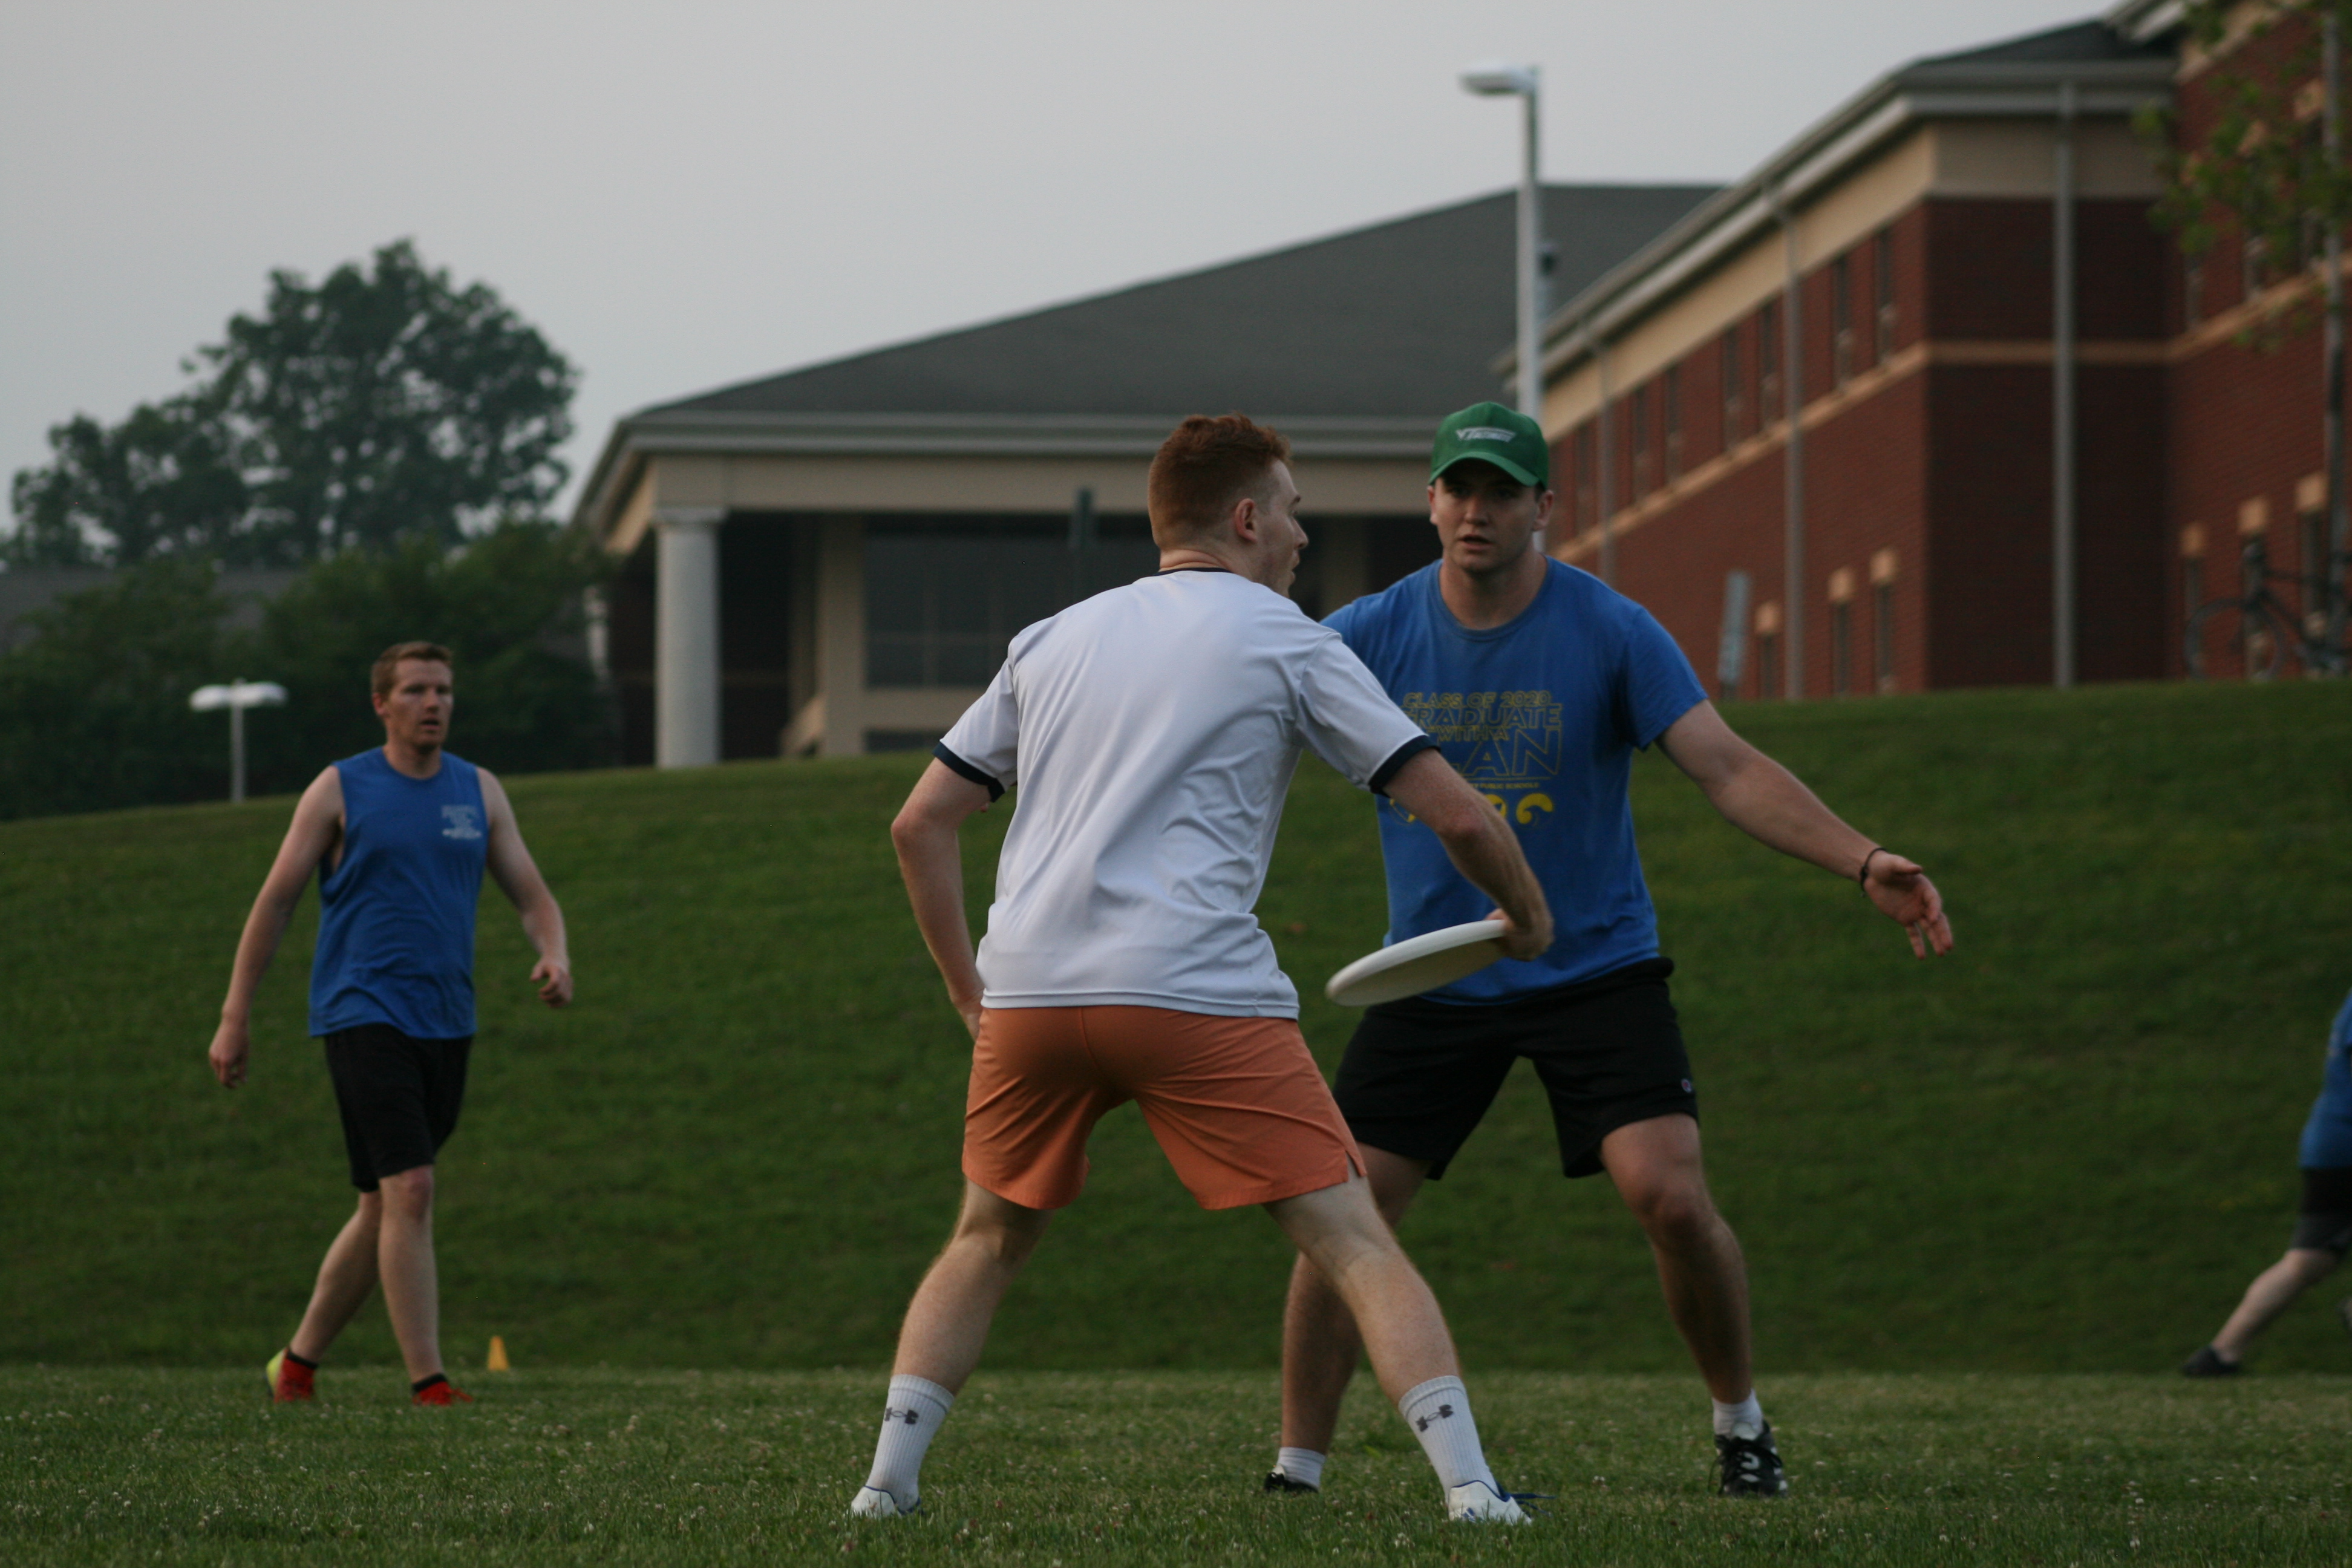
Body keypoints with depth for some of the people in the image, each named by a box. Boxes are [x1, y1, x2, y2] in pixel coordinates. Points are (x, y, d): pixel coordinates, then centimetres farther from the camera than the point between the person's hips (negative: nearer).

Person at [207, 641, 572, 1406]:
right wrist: (235, 1017, 0)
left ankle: (298, 1363, 25)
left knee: (384, 1208, 10)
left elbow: (531, 892, 11)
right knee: (409, 1190, -17)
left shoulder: (479, 792, 11)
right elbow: (275, 901, 2)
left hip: (447, 1023, 6)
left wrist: (555, 955, -11)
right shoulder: (340, 791, -1)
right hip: (364, 1017, -6)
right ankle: (428, 1382, -17)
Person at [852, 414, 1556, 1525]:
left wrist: (968, 990, 27)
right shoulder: (1284, 643, 8)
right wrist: (1527, 917, 23)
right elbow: (1454, 815, 5)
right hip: (1198, 995, -4)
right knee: (1354, 1240, -2)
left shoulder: (1052, 642, 21)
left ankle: (888, 1475, 15)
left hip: (1027, 988, 4)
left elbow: (920, 825, 20)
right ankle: (1468, 1486, -14)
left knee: (987, 1242, 24)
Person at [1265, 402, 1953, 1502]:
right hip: (1433, 984, 2)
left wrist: (1862, 863, -28)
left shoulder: (1612, 634, -10)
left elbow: (1729, 770, -14)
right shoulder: (1369, 637, -5)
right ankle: (1295, 1473, 7)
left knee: (1671, 1197, -16)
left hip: (1594, 967, -2)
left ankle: (1740, 1423, 8)